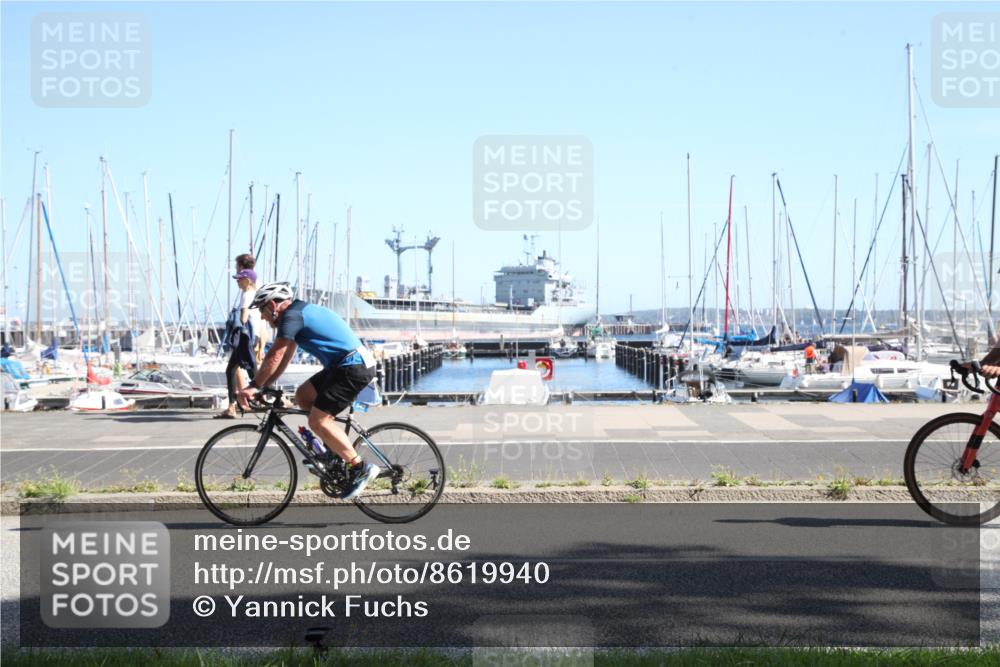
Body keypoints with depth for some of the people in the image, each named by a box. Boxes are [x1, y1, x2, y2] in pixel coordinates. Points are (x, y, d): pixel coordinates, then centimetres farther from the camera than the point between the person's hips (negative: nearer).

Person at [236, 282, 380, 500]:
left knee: (317, 421, -10)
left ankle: (361, 467, -8)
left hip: (353, 368, -10)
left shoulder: (291, 316, -10)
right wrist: (263, 385, 18)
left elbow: (275, 357, -14)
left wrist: (253, 386, -7)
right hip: (345, 365, 10)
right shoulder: (300, 312, 20)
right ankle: (335, 445, 16)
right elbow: (285, 357, 22)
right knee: (303, 395, 15)